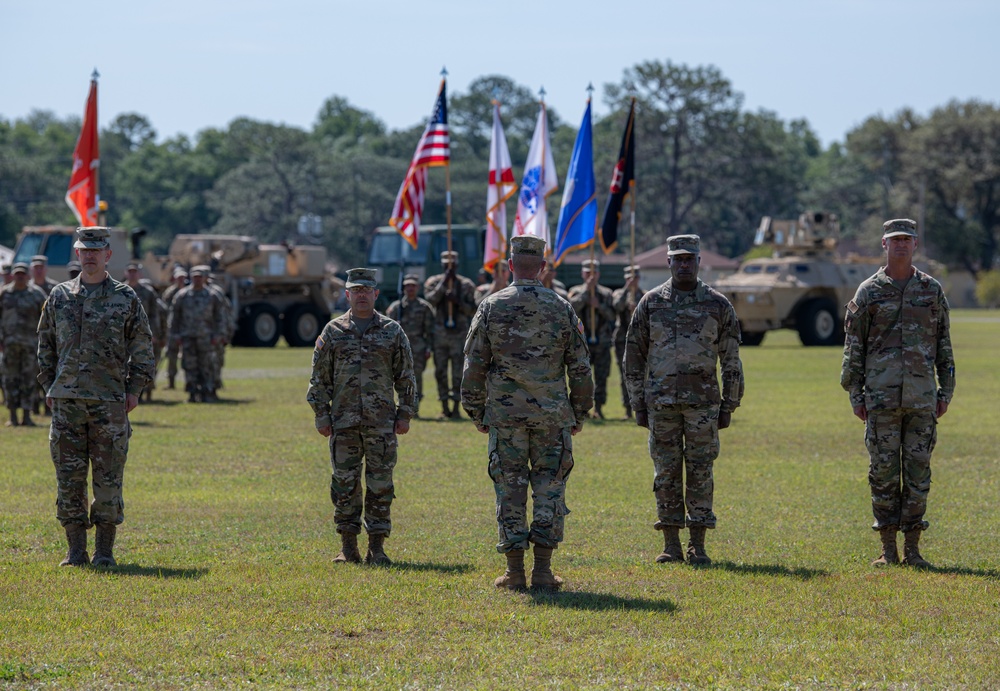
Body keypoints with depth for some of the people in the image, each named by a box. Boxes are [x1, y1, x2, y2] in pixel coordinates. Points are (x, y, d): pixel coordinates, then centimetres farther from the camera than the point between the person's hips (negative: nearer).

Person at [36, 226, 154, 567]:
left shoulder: (126, 297, 3)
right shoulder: (59, 296, 9)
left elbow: (143, 347, 6)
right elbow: (45, 346, 15)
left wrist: (134, 389, -2)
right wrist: (49, 388, 7)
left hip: (110, 402, -2)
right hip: (66, 401, 2)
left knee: (108, 477, -1)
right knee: (69, 476, 2)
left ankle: (105, 549, 5)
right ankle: (76, 549, 8)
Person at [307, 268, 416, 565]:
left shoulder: (392, 331, 6)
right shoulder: (333, 331, 6)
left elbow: (405, 377, 8)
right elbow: (320, 378, 8)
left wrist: (405, 414, 2)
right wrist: (321, 415, 1)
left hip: (381, 422, 0)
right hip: (343, 422, 0)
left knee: (380, 485, 0)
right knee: (345, 484, 2)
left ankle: (377, 547, 5)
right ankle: (348, 547, 8)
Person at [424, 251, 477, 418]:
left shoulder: (466, 285, 5)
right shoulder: (433, 282, 5)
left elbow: (472, 310, 2)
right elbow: (431, 299, -15)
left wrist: (458, 301, -15)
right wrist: (444, 281, -17)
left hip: (459, 334, -1)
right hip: (440, 333, 1)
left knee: (458, 373, -3)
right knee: (440, 372, 2)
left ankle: (456, 408, 1)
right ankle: (444, 408, 10)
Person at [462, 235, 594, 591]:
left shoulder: (491, 307, -2)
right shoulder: (562, 309, 0)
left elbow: (474, 366, 1)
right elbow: (580, 368, 4)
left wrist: (476, 413, 10)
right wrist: (579, 414, 13)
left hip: (505, 413, 0)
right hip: (553, 414, 0)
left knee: (509, 488, 4)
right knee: (549, 488, 6)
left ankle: (514, 571, 3)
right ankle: (543, 569, 3)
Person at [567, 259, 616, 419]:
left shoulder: (606, 294, 11)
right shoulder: (576, 291, 7)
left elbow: (612, 315, 1)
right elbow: (572, 306, -15)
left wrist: (599, 306, -14)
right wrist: (586, 290, -16)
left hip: (602, 341, 1)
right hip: (582, 341, -1)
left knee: (601, 377, -1)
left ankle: (598, 408, 4)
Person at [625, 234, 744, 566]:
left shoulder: (718, 304, 3)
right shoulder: (651, 302, 5)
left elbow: (731, 361, 6)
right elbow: (634, 358, 8)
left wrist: (728, 406, 2)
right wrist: (638, 405, 4)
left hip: (703, 402, -1)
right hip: (661, 402, 1)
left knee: (700, 472, 0)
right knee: (666, 473, 3)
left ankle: (698, 545, 4)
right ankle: (671, 544, 8)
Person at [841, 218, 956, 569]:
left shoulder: (932, 290, 8)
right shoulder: (868, 291, 3)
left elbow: (944, 344, 10)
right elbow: (853, 347, 4)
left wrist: (946, 392, 4)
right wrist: (854, 395, -2)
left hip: (922, 397, 1)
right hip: (881, 397, -1)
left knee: (918, 473, 2)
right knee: (884, 472, 0)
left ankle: (912, 549, 7)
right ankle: (888, 549, 6)